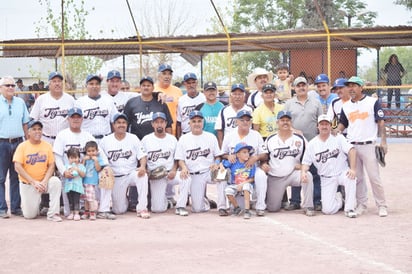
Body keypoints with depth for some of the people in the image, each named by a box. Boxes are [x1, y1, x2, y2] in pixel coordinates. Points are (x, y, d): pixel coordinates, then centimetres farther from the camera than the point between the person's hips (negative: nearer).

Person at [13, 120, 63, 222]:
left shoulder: (47, 146, 1)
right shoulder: (22, 146, -6)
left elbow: (51, 166, 0)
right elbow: (18, 167, -12)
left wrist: (45, 181, -16)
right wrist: (33, 182, -19)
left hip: (43, 181, 2)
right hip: (27, 184, -2)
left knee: (56, 181, -31)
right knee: (30, 215, -8)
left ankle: (53, 213, -20)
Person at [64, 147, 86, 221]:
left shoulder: (80, 166, 5)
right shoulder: (67, 165, 11)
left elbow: (83, 175, -3)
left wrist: (77, 169, -15)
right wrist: (68, 172, -17)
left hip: (77, 185, -3)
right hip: (69, 185, 3)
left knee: (76, 200, -6)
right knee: (70, 200, 8)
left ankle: (76, 213, -5)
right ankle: (71, 213, 16)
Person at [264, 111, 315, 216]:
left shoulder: (300, 139, 1)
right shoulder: (270, 140, 2)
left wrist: (303, 165, -11)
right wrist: (263, 164, -12)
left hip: (293, 174, -1)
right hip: (275, 178, 1)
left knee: (307, 176, -33)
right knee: (272, 208, 0)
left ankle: (308, 206, -20)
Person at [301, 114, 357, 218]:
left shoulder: (338, 138, -4)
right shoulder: (312, 144, 3)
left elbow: (351, 150, -15)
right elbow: (306, 162, 5)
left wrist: (353, 169, -28)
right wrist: (304, 172, -18)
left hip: (342, 173, -1)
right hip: (326, 178, 1)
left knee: (350, 177, -39)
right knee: (328, 209, -13)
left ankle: (349, 208, -21)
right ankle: (339, 199, 24)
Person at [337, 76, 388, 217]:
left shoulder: (373, 102, -2)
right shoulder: (346, 106, 11)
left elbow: (381, 122, -3)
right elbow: (342, 124, 15)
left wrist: (383, 142, -9)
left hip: (368, 146, -4)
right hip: (351, 146, 4)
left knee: (374, 176, -5)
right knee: (357, 178, 8)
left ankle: (382, 206, 3)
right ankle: (362, 205, 18)